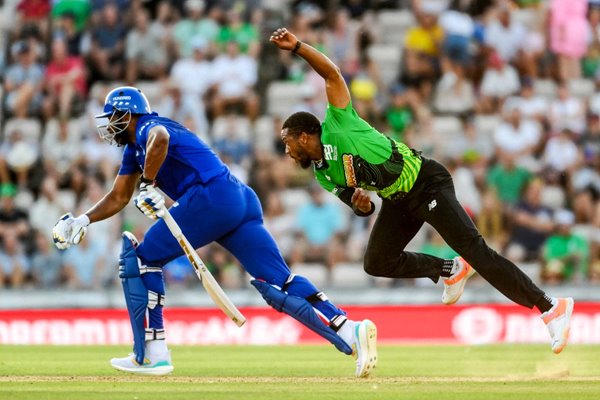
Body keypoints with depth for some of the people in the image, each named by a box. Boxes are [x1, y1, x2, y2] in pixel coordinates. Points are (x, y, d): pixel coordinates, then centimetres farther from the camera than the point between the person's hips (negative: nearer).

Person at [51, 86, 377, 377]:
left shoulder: (146, 128, 3)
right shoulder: (135, 148, 31)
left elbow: (160, 137, -24)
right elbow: (118, 198, 38)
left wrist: (148, 184, -13)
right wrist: (83, 220, 26)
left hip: (211, 198, -9)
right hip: (243, 201, 9)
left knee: (141, 259, 4)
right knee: (278, 284, -2)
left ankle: (151, 354, 2)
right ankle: (349, 331, -18)